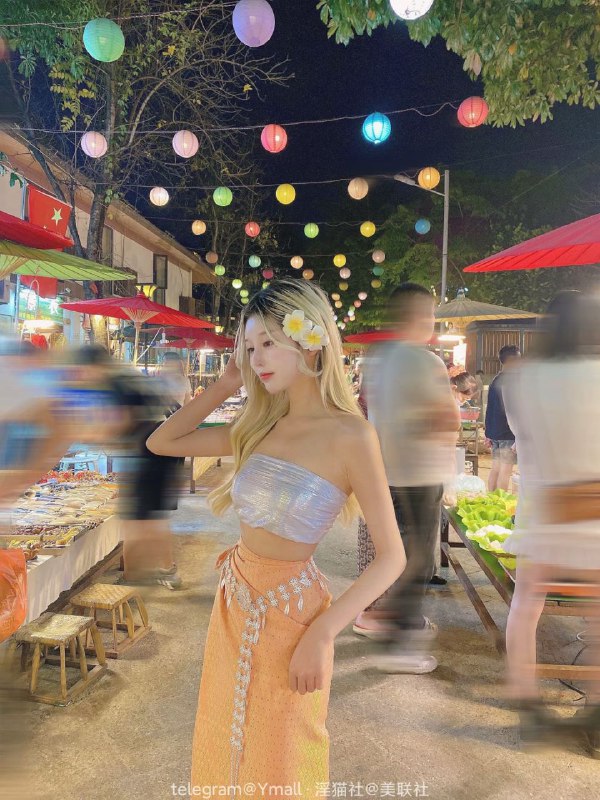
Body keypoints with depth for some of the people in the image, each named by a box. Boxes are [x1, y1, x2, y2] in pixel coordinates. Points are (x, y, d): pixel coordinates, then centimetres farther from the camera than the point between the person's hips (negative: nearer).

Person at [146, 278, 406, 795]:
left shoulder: (350, 435, -19)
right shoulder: (260, 427, 0)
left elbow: (391, 557, -17)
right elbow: (161, 443, 8)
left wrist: (322, 634, -21)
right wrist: (225, 386, 1)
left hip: (289, 613, -5)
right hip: (235, 602, 6)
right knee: (224, 745, 24)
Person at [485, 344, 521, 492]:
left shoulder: (495, 381, 13)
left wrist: (488, 434, 20)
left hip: (494, 433, 9)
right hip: (508, 434, -9)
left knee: (495, 469, 13)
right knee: (505, 471, -5)